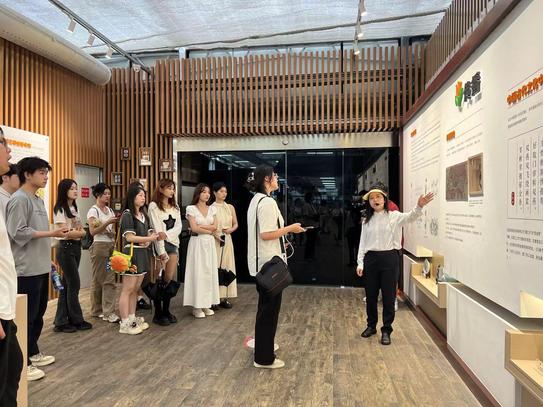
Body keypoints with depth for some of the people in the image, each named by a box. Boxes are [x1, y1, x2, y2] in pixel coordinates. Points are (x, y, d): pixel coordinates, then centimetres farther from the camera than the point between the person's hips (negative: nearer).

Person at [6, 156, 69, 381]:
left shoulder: (38, 200, 14)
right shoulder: (19, 199, -13)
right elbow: (19, 233, -19)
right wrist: (51, 233, -20)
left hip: (41, 267, 9)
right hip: (27, 269, -9)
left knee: (38, 314, 18)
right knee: (26, 317, 0)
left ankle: (33, 353, 31)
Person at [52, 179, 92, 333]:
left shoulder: (74, 208, 13)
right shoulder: (59, 209, -11)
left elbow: (82, 231, 10)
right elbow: (65, 233, -16)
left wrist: (76, 232, -11)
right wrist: (80, 233, -1)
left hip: (76, 247, 7)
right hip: (66, 248, -7)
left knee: (66, 284, 9)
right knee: (74, 284, -2)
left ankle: (62, 321, 16)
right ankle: (76, 320, 10)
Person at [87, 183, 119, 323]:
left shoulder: (110, 210, 14)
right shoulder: (93, 210, -4)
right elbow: (93, 231, -12)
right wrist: (108, 222, -19)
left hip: (111, 246, 6)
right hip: (99, 246, -6)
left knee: (109, 279, 1)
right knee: (98, 279, 2)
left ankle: (108, 312, 3)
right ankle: (97, 309, 13)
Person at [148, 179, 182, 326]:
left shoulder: (175, 207, 15)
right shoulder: (154, 205, -3)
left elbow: (179, 226, 5)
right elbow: (157, 229, -10)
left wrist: (167, 234, -13)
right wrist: (161, 250, -15)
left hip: (173, 244, 5)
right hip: (160, 244, -5)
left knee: (170, 280, 6)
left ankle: (166, 311, 16)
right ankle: (158, 314, 7)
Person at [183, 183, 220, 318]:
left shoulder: (212, 209, 11)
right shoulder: (191, 208, -3)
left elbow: (215, 227, 1)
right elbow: (194, 228, -12)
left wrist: (200, 227, -9)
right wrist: (209, 230, -4)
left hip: (210, 243, 5)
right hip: (197, 243, -5)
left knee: (210, 272, 5)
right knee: (197, 272, -4)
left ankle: (207, 304, 14)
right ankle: (197, 306, 3)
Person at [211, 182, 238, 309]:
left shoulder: (230, 207, 9)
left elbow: (236, 224, 14)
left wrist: (231, 229, -6)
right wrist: (215, 235, -18)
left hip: (227, 240, 4)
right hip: (214, 240, -4)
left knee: (227, 267, 4)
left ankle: (224, 297, 11)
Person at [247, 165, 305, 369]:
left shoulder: (256, 200, 13)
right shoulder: (267, 202, -18)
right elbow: (266, 234, -24)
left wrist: (283, 230, 16)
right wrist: (289, 228, -13)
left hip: (261, 262, 10)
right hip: (269, 262, -10)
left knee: (265, 306, 20)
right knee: (269, 308, 0)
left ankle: (262, 349, 34)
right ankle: (264, 358, 11)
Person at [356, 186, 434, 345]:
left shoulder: (394, 216, -2)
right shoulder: (366, 220, 8)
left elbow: (409, 217, -22)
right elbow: (363, 243, 9)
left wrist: (419, 206, -44)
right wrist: (360, 263, 2)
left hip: (389, 258, -3)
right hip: (371, 259, 3)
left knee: (388, 295, 4)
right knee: (370, 295, 12)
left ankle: (386, 330, 18)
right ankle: (371, 326, 31)